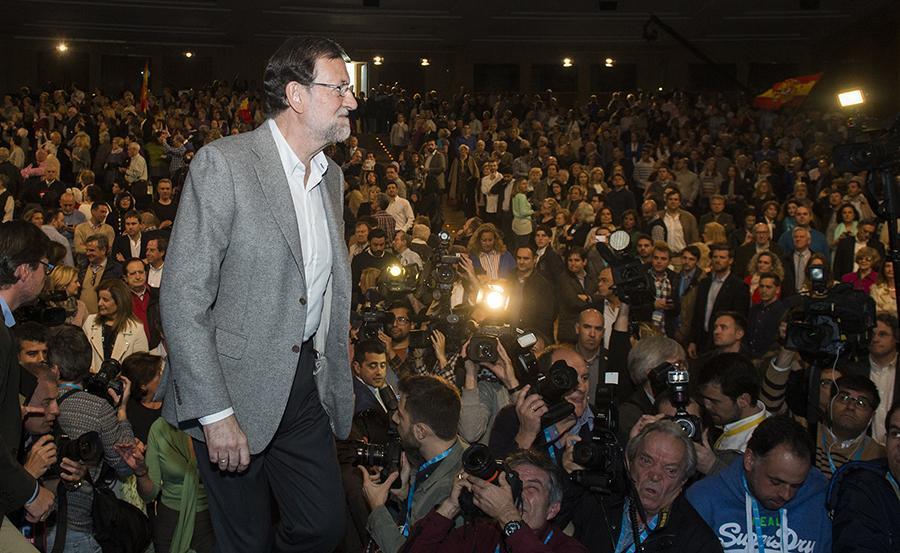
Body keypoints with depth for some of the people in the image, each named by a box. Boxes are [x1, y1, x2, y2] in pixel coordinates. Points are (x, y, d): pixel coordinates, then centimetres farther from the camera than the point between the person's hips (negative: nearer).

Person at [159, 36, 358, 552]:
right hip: (238, 392, -6)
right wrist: (215, 413, -21)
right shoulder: (224, 163, -14)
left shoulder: (331, 175, 11)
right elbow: (183, 296, -18)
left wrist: (337, 384, 13)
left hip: (309, 388, 6)